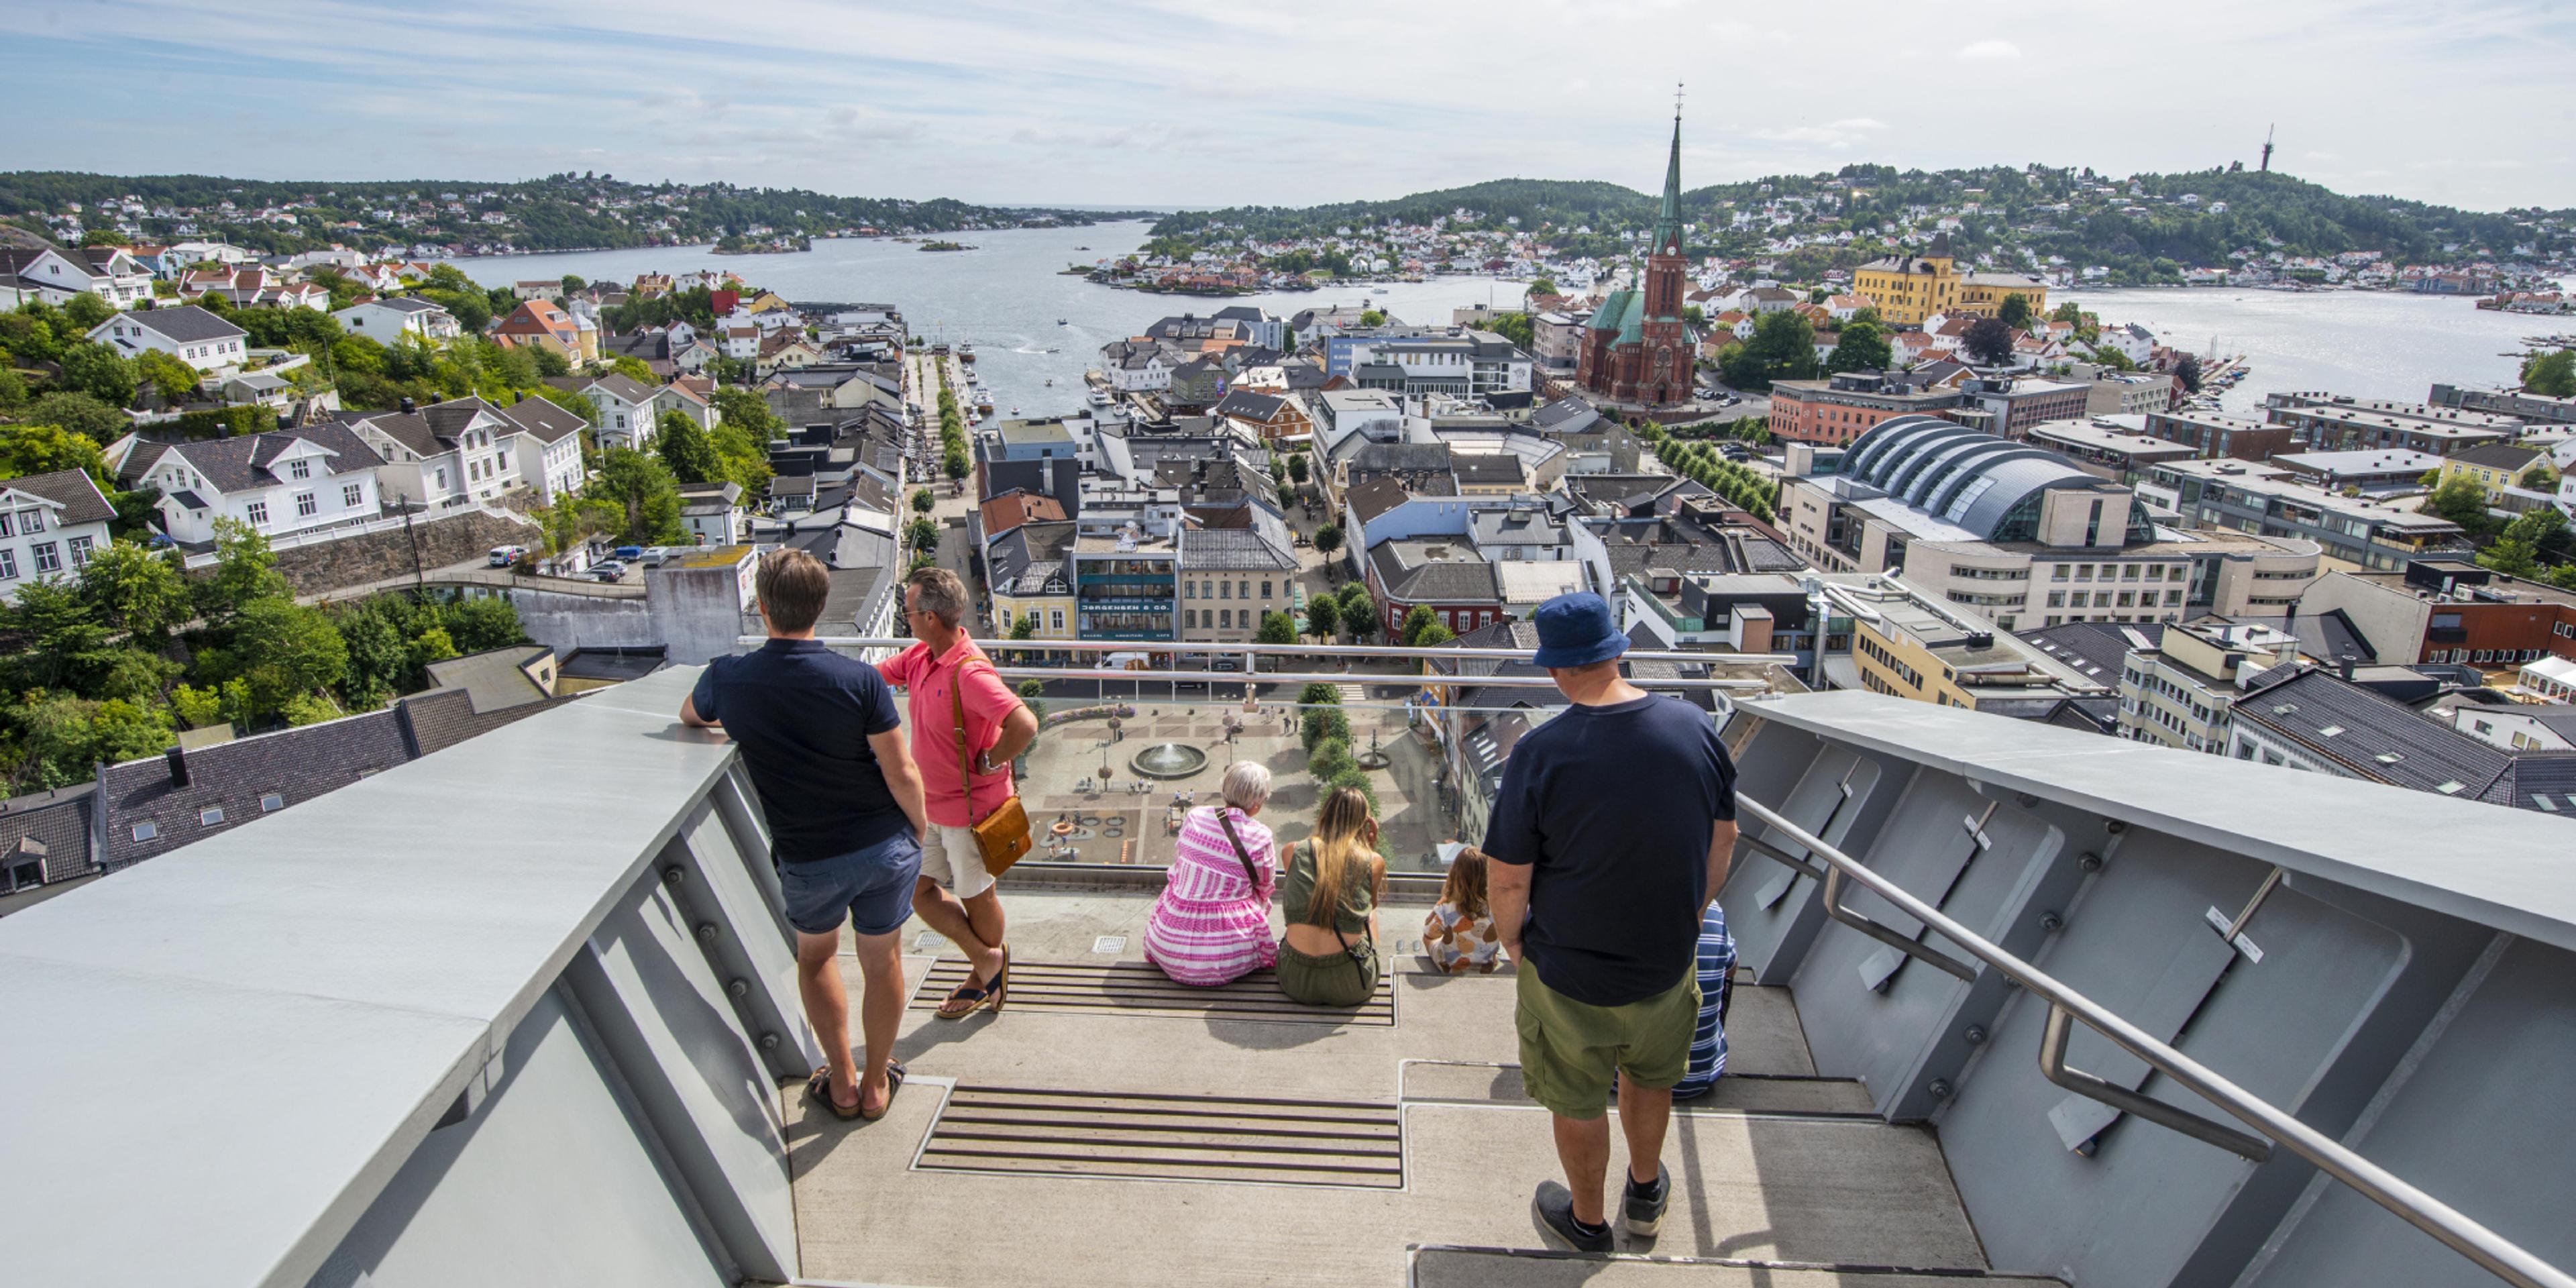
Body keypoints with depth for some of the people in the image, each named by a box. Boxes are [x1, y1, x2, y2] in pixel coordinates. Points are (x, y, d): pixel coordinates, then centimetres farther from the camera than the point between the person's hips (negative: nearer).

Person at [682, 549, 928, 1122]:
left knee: (815, 956, 27)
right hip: (885, 845, 0)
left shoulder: (727, 680, -11)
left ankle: (843, 1083, 32)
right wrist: (918, 827, 4)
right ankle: (876, 1084, 34)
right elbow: (902, 775, -15)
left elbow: (689, 716, 15)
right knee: (882, 962, 18)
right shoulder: (860, 679, -18)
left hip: (808, 859, 1)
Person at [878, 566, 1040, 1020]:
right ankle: (987, 959, 29)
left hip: (969, 807, -8)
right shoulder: (920, 657, -1)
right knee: (919, 889, 14)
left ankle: (982, 978, 36)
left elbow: (1024, 725, -38)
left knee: (977, 897, 12)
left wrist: (989, 762, -24)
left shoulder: (970, 673, -29)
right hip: (931, 804, 9)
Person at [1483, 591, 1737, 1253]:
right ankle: (1645, 1194, 54)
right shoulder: (1695, 727, -14)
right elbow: (1723, 837, 1)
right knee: (1650, 1079, 30)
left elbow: (1508, 881, -21)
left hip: (1570, 974, -4)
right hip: (1668, 962, 4)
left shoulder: (1541, 752, -27)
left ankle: (1587, 1219, 45)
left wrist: (1511, 940, 0)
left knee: (1579, 1104, 21)